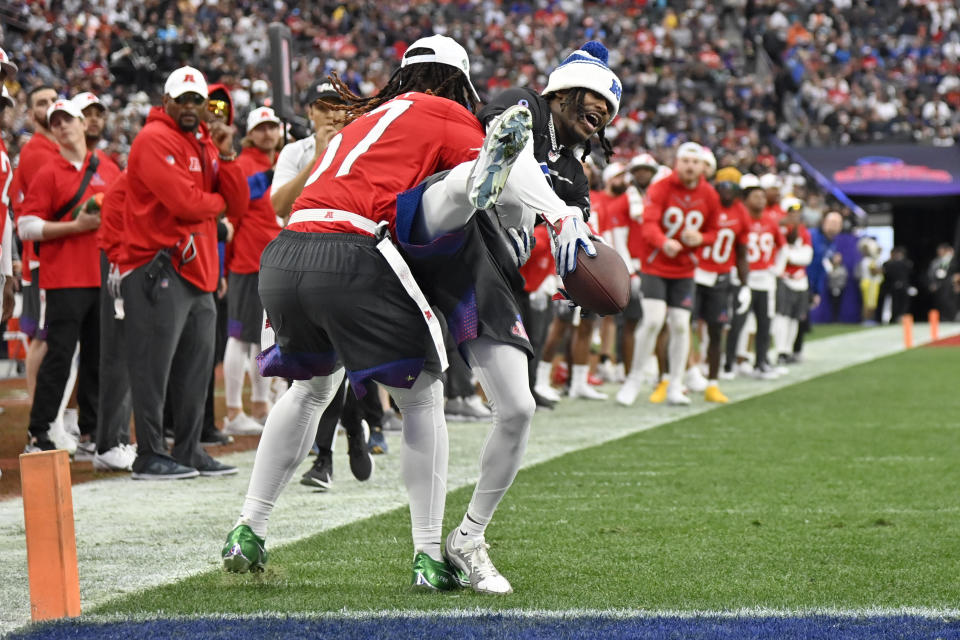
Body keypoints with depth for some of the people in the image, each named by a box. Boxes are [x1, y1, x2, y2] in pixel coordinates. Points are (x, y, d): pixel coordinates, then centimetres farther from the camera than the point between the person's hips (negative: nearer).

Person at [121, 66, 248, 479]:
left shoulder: (205, 143, 18)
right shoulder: (156, 139, -10)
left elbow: (239, 202, 11)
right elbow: (185, 203, -19)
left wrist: (224, 155, -2)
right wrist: (218, 203, 0)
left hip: (196, 272, 9)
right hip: (159, 270, -9)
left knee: (196, 366, 13)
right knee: (154, 366, -7)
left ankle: (189, 451, 21)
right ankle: (150, 456, -5)